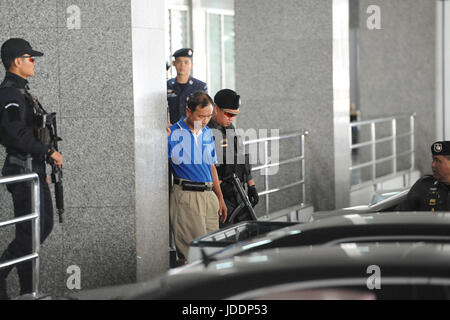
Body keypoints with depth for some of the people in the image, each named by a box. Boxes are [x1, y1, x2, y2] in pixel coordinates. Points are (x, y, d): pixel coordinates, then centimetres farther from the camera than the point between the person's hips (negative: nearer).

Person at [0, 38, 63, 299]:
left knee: (45, 225, 13)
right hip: (23, 171, -10)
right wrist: (49, 151, -19)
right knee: (30, 233, -7)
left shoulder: (21, 91, 17)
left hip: (34, 170, 10)